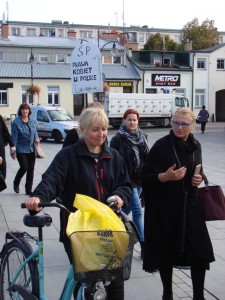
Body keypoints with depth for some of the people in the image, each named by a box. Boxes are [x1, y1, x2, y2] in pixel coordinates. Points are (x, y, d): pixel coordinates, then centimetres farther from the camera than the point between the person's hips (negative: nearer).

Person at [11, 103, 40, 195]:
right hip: (21, 149, -5)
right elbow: (14, 137, -9)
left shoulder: (33, 121, 6)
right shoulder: (16, 122, -9)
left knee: (31, 169, 6)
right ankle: (16, 183, 19)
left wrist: (36, 138, -5)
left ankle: (28, 189, 16)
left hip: (31, 149, 5)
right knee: (24, 167, -11)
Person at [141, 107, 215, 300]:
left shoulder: (195, 145, 5)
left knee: (200, 252, 1)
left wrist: (199, 178, 0)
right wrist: (165, 176, -25)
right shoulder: (161, 146, -10)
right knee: (167, 252, 6)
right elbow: (145, 177, -10)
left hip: (190, 205, 4)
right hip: (166, 208, -4)